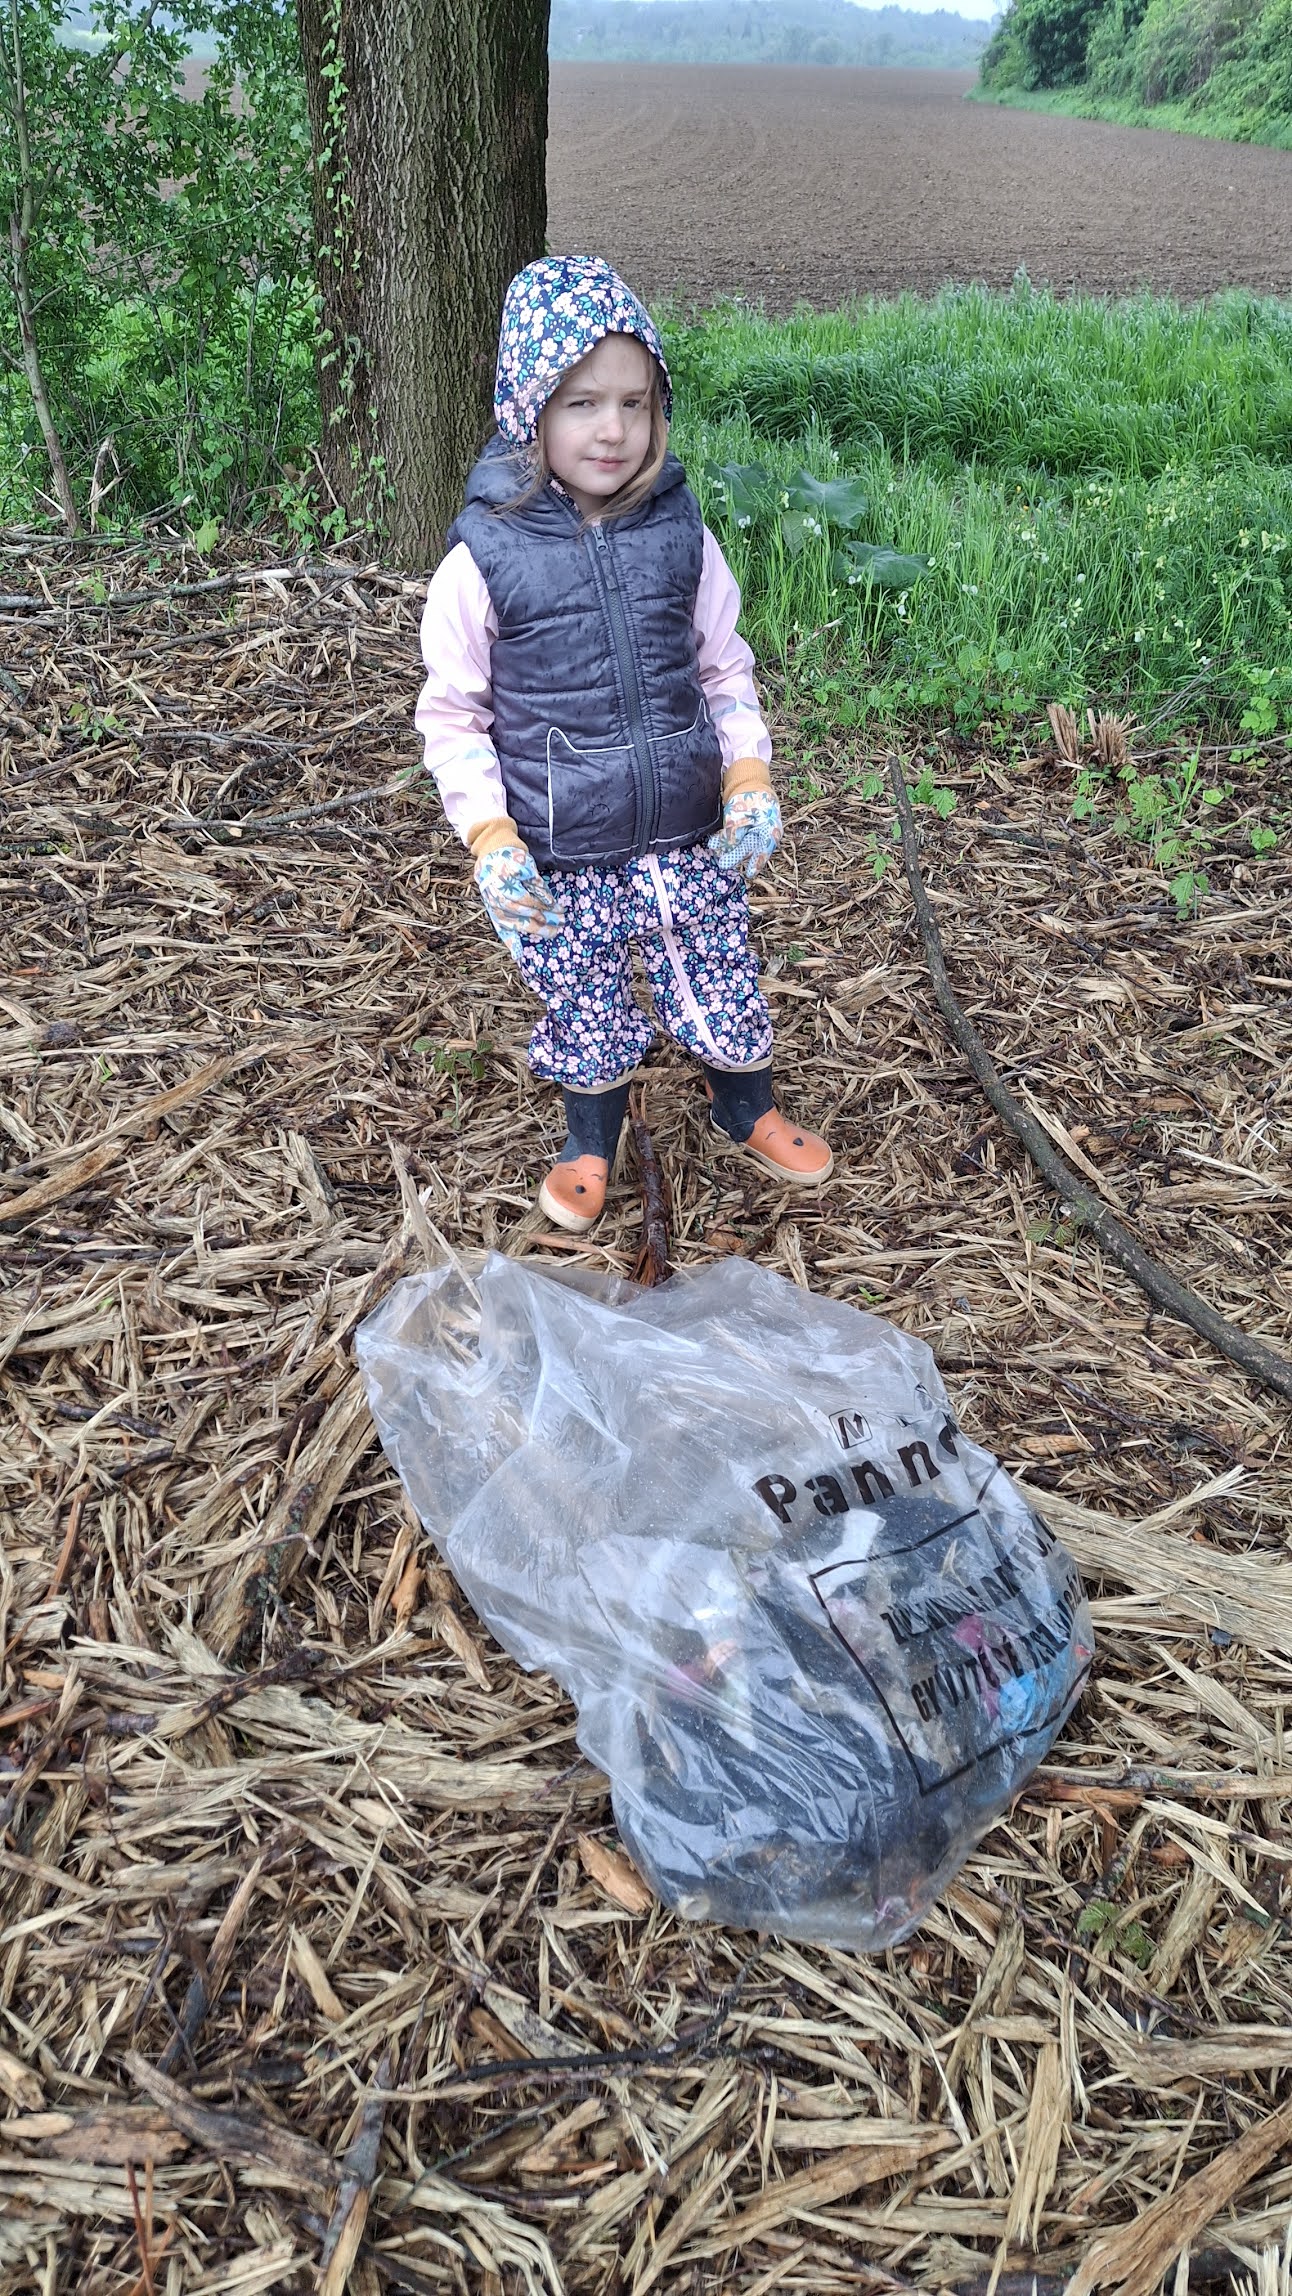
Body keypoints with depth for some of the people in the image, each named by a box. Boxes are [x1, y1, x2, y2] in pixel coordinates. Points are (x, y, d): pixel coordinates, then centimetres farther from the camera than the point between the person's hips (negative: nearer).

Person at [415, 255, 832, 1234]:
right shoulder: (485, 555, -11)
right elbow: (453, 713, -4)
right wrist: (491, 840, -13)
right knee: (587, 1015, 15)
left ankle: (748, 1113, 45)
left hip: (690, 840, 2)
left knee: (725, 997, 14)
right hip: (561, 858, -2)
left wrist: (750, 779, -5)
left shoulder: (681, 533, -3)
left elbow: (726, 671, 8)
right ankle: (591, 1145, 44)